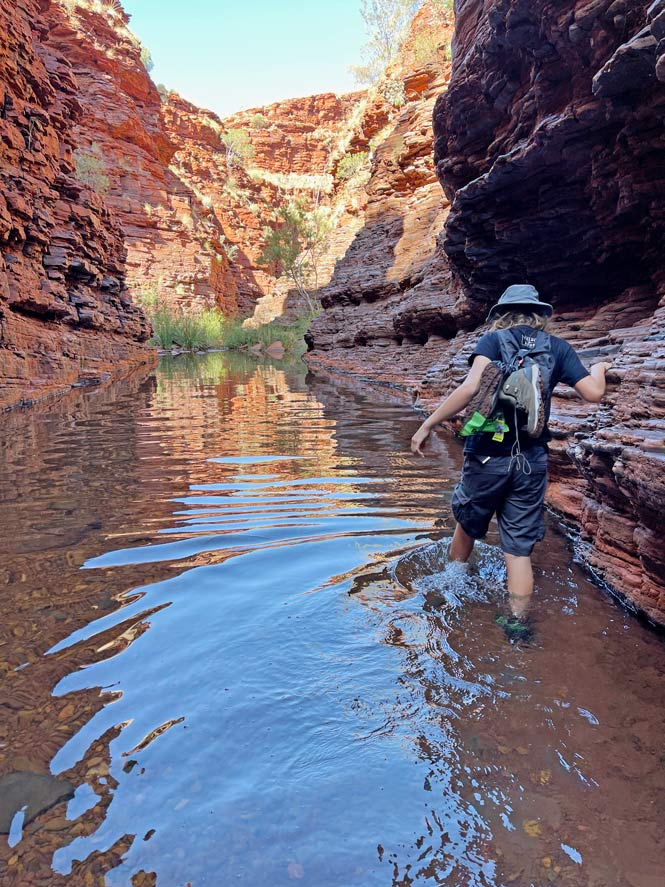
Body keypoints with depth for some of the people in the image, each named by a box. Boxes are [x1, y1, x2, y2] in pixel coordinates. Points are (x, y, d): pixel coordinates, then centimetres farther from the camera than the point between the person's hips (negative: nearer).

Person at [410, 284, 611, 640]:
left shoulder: (494, 339, -4)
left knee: (468, 525, 21)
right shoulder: (557, 347, 5)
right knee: (519, 548, 9)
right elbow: (593, 393, 1)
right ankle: (517, 623, 12)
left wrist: (427, 425, -16)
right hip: (532, 463, 2)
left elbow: (471, 387, -20)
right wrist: (599, 368, 24)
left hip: (488, 455, -1)